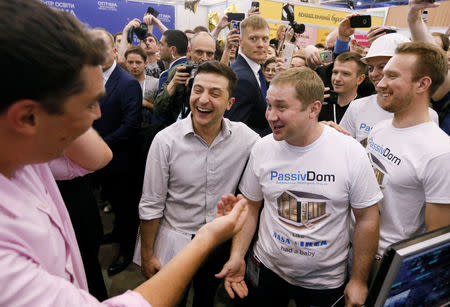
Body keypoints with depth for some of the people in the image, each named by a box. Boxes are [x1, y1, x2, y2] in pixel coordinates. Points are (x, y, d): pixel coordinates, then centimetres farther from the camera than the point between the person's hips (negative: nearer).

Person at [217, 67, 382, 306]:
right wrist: (237, 256, -11)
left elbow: (366, 219, -9)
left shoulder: (351, 153, -18)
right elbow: (250, 208, -2)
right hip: (267, 268, 2)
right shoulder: (262, 149, -12)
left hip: (325, 279, -1)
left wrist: (359, 281, -4)